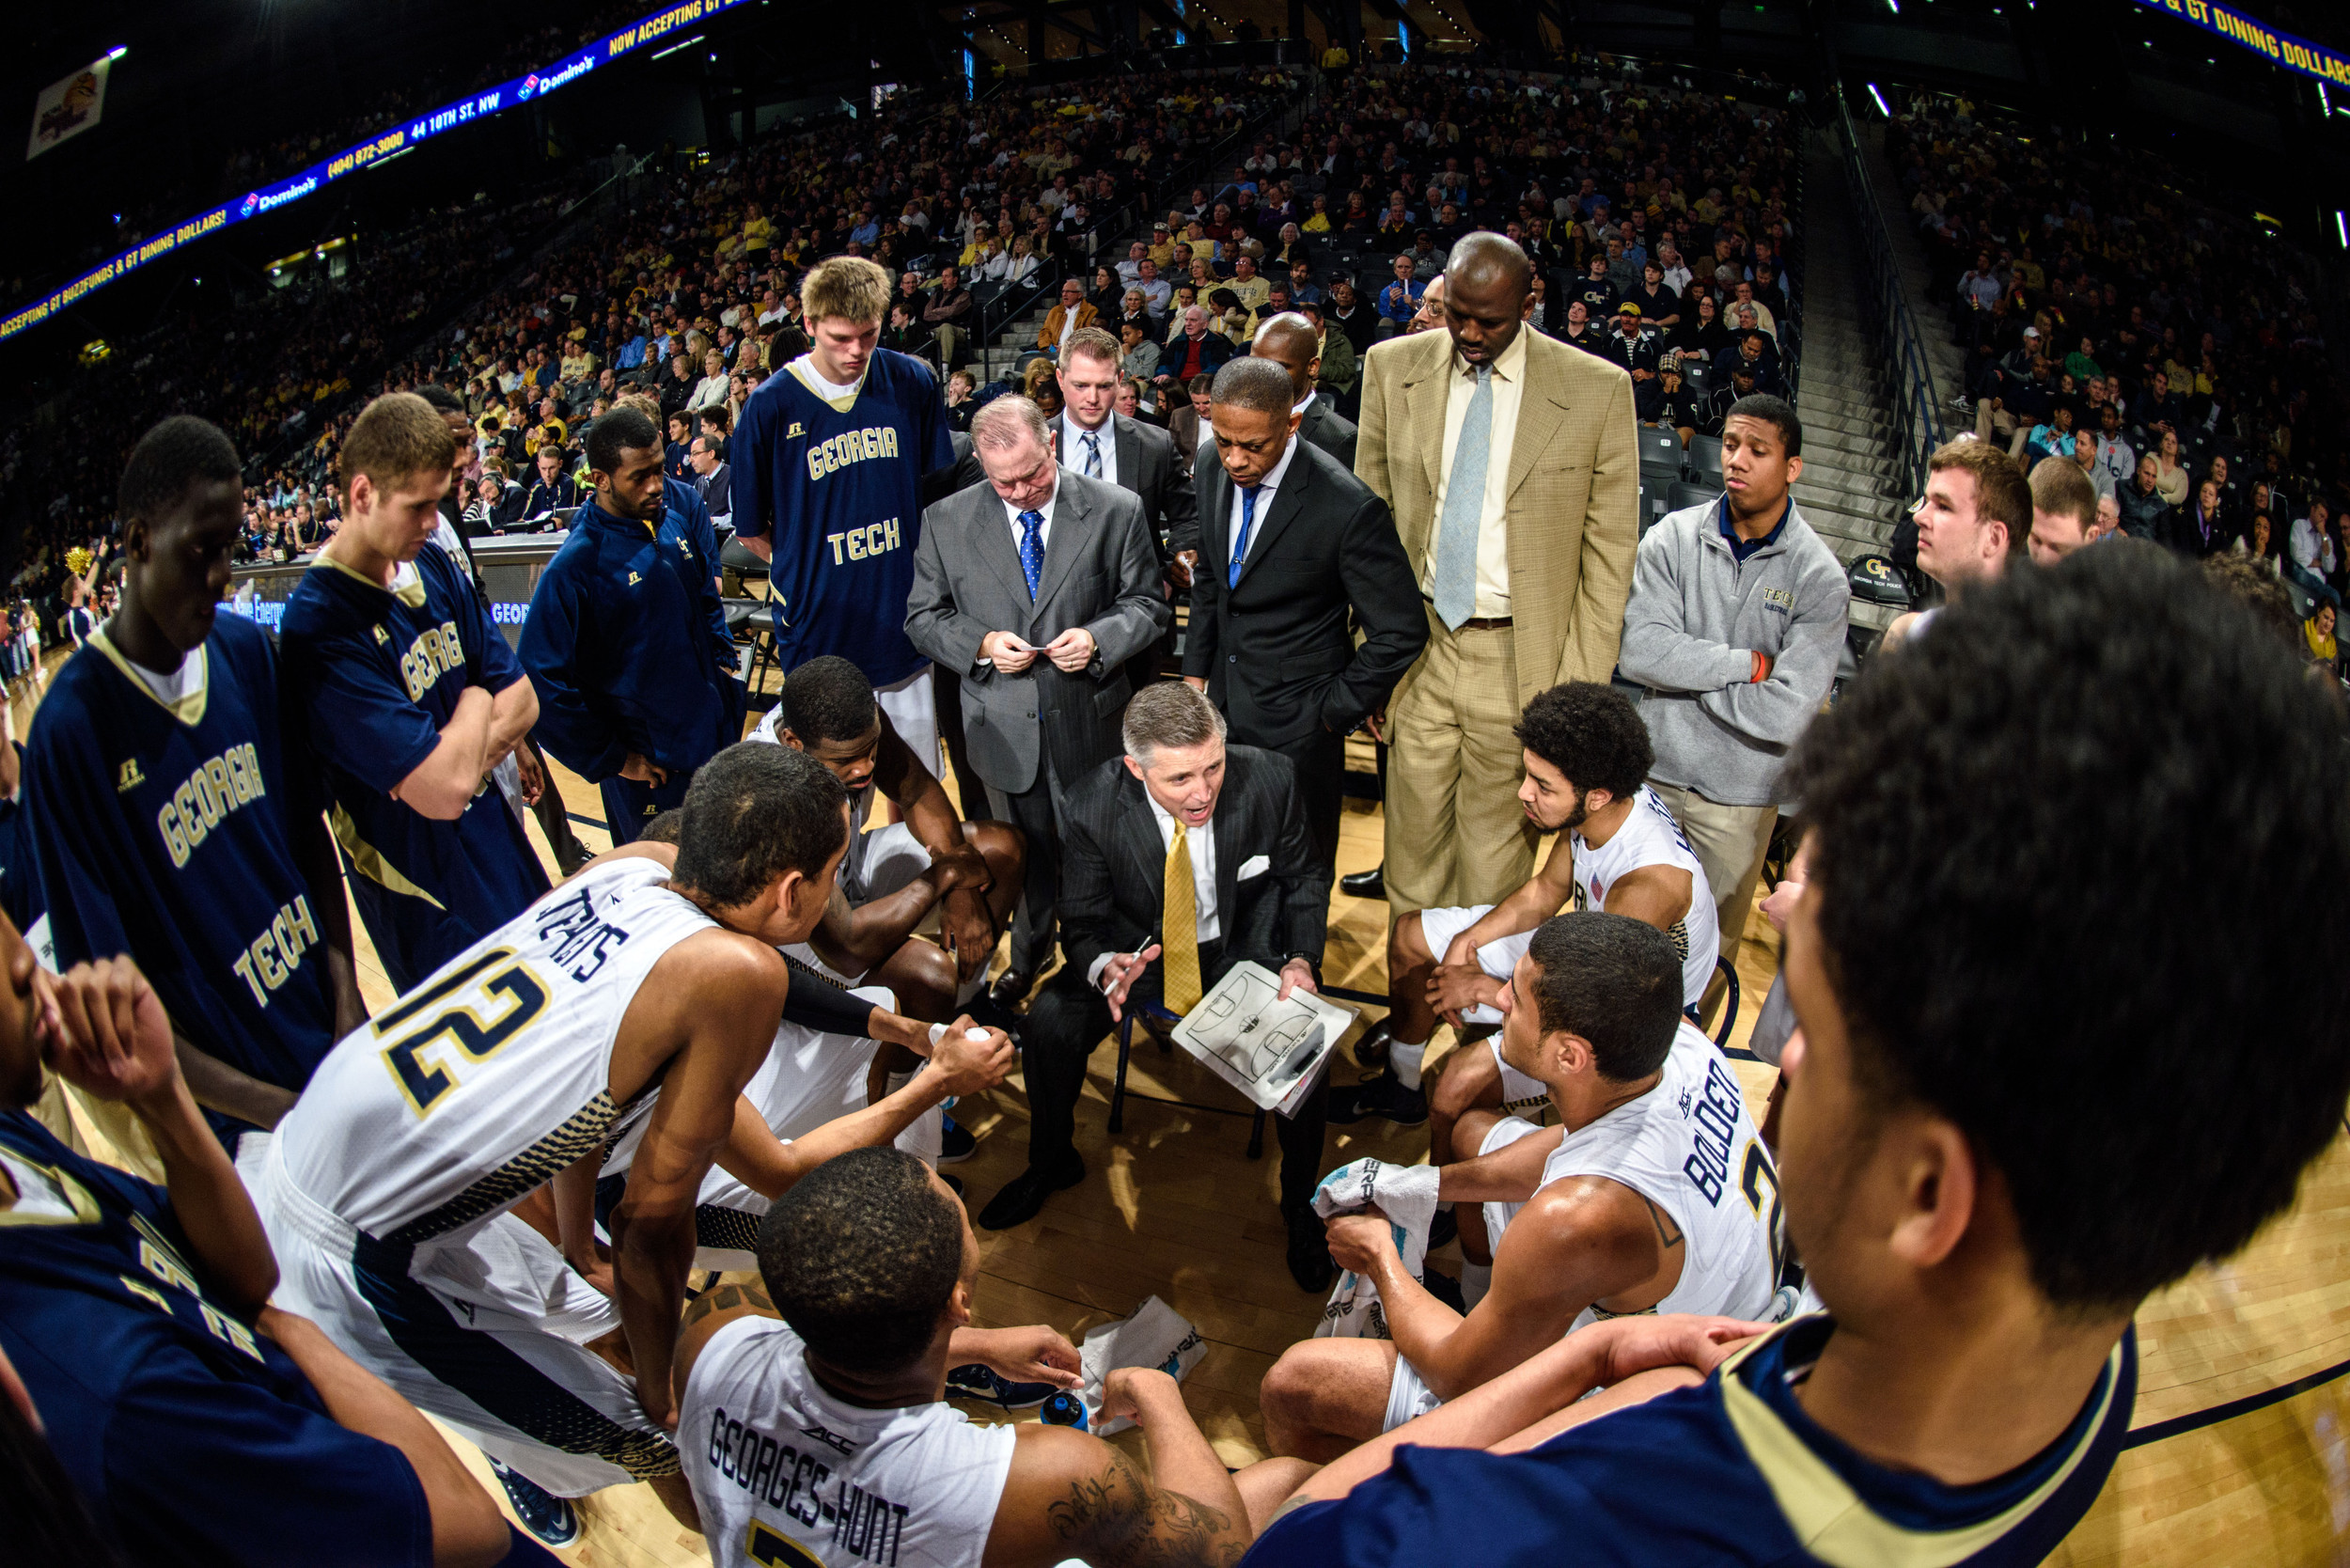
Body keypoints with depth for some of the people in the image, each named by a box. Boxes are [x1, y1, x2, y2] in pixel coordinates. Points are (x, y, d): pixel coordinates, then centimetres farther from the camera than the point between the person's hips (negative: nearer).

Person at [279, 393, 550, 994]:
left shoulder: (433, 565, 0)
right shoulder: (320, 627, -25)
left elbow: (522, 699, 3)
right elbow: (445, 789, -30)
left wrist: (458, 754, -17)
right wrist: (476, 702, -10)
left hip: (504, 854, 7)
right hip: (432, 909, -7)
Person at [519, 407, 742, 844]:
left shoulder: (684, 505, -3)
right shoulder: (575, 566, -21)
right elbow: (543, 682, -19)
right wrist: (612, 759, -14)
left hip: (717, 728, 6)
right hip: (649, 760, -5)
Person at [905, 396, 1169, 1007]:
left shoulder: (1115, 511, -8)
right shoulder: (946, 521, -5)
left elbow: (1148, 604, -1)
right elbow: (924, 616, 2)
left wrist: (1098, 638, -20)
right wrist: (981, 645, -17)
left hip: (1089, 724, -1)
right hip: (1002, 725, 1)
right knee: (1024, 852, 20)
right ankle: (1028, 953, 45)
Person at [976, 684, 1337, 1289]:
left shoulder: (1269, 780, -22)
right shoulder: (1091, 806, -22)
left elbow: (1305, 879, -2)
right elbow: (1083, 923, -9)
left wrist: (1301, 960, -19)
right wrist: (1103, 966, -33)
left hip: (1245, 947, -1)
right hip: (1141, 949, 1)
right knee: (1047, 1024, -21)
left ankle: (1301, 1204, 3)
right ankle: (1052, 1164, 12)